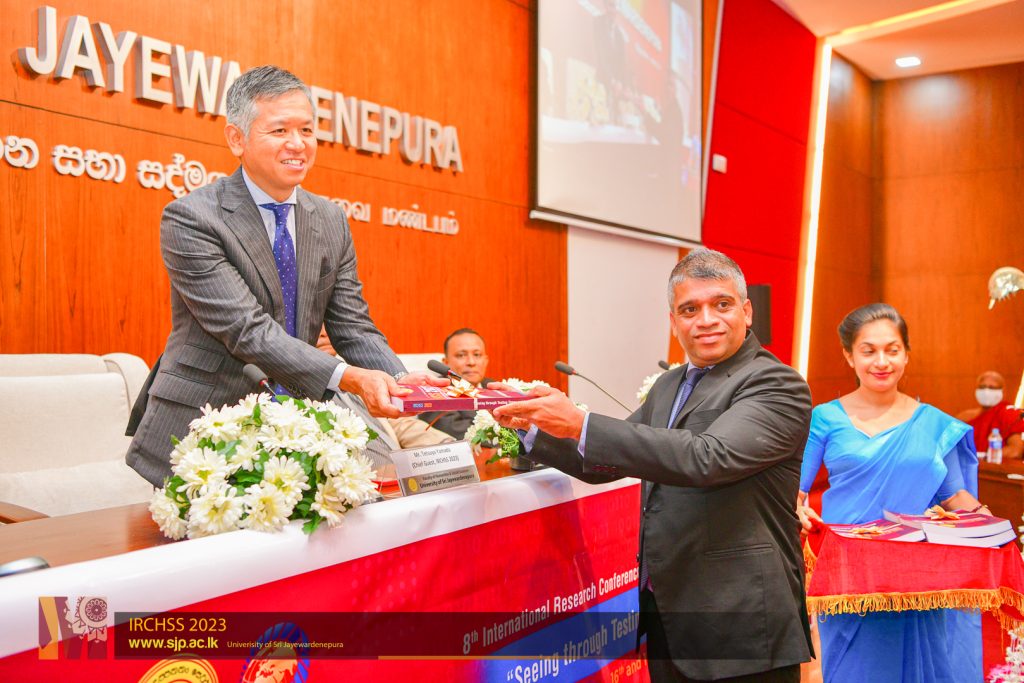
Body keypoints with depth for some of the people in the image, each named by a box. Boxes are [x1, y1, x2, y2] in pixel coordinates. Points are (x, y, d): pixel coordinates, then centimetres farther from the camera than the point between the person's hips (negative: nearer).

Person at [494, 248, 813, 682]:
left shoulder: (776, 385, -13)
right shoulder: (668, 386, 11)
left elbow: (709, 458, -29)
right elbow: (603, 463, 17)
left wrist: (581, 424, -30)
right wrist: (532, 425, 3)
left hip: (740, 623, -7)